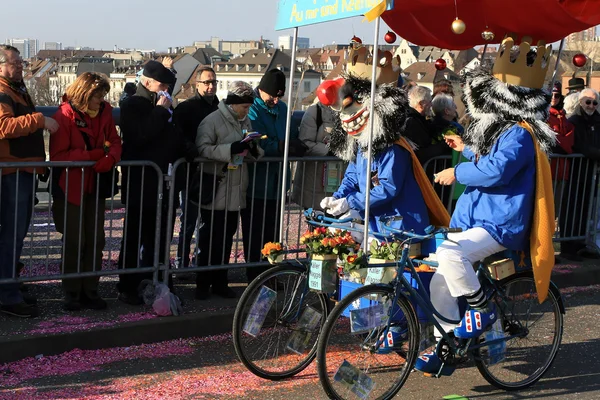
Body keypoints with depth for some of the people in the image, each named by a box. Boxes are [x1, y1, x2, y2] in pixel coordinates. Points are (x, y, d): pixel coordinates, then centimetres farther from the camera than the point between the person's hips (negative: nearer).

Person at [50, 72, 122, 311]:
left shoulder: (104, 112, 4)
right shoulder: (65, 115, -13)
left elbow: (115, 141, 5)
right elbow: (57, 156, -17)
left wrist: (110, 158, -18)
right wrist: (92, 155, -21)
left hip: (95, 186, 5)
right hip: (70, 188, -5)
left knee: (95, 241, 7)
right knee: (74, 242, 0)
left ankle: (90, 292, 17)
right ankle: (72, 295, 13)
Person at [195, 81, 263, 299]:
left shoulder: (245, 121, 13)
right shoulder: (212, 121, -9)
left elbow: (252, 152, 21)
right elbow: (203, 148, -20)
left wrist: (253, 149, -4)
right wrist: (232, 149, -27)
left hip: (236, 191, 7)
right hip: (215, 191, -7)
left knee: (227, 237, 12)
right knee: (210, 238, -1)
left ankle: (220, 281, 21)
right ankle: (203, 283, 10)